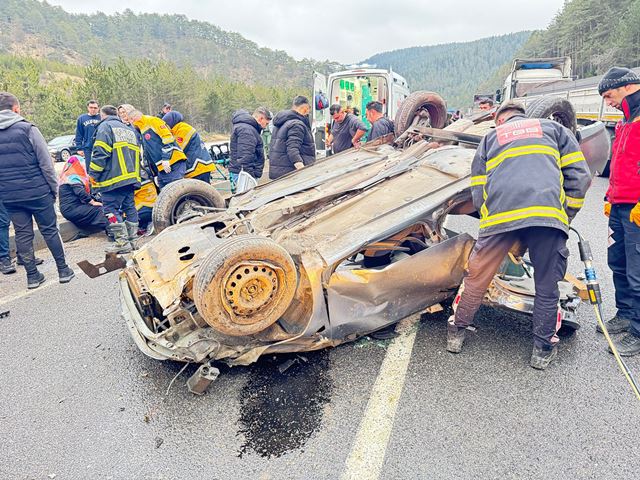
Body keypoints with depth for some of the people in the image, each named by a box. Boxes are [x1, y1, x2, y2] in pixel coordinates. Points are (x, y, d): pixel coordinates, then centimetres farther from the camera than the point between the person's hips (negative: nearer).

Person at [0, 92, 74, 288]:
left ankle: (32, 275, 17)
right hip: (37, 191, -4)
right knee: (50, 230, 7)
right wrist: (54, 188, -2)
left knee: (22, 234, 10)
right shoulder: (27, 129, -9)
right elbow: (46, 163, -11)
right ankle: (63, 270, 13)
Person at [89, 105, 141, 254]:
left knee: (111, 209, -5)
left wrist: (93, 175, -7)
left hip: (113, 178, -8)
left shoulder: (105, 126, -1)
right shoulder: (129, 130, 23)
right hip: (131, 177, 8)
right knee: (129, 206, 12)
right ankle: (132, 237, 14)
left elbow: (100, 153, -12)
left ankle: (122, 242, -9)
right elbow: (137, 153, 24)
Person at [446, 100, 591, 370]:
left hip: (499, 215, 1)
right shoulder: (553, 128, 27)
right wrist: (567, 216, 21)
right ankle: (543, 350, 24)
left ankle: (457, 332, 28)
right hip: (549, 214, 0)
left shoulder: (490, 137, 27)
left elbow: (477, 192, 17)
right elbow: (580, 176, 15)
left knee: (477, 277, 15)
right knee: (547, 286, 14)